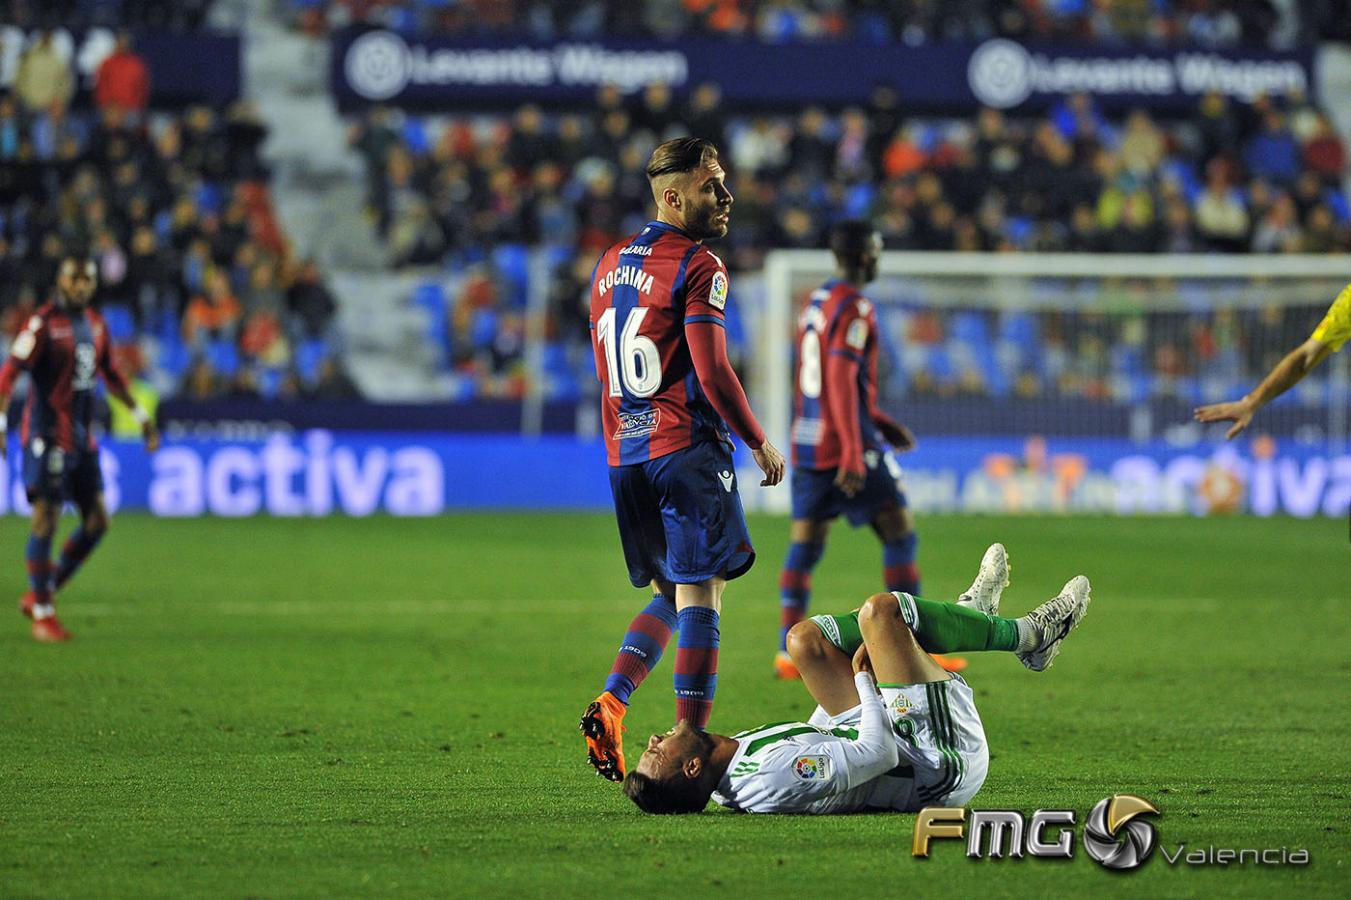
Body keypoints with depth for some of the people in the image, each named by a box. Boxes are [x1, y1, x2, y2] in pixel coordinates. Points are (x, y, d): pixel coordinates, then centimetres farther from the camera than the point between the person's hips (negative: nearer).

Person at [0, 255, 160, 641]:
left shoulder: (95, 324, 12)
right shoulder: (43, 323, -10)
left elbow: (110, 374, 25)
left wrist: (139, 414, 26)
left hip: (82, 436, 7)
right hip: (48, 434, -7)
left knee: (97, 521, 5)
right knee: (46, 519, -7)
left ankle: (42, 593, 18)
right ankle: (42, 614, 0)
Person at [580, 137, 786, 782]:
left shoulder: (610, 264, 15)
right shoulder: (698, 267, -10)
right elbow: (712, 372, -16)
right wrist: (760, 444, -5)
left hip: (624, 454, 8)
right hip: (686, 447, -8)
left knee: (670, 594, 17)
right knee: (700, 592, -5)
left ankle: (610, 704, -1)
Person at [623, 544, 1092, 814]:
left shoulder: (727, 787, -9)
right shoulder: (773, 778, -37)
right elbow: (879, 754, -31)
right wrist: (864, 676, -17)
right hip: (945, 763, -9)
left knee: (805, 638, 14)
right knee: (879, 610, -16)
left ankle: (968, 615, 28)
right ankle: (1028, 635, 9)